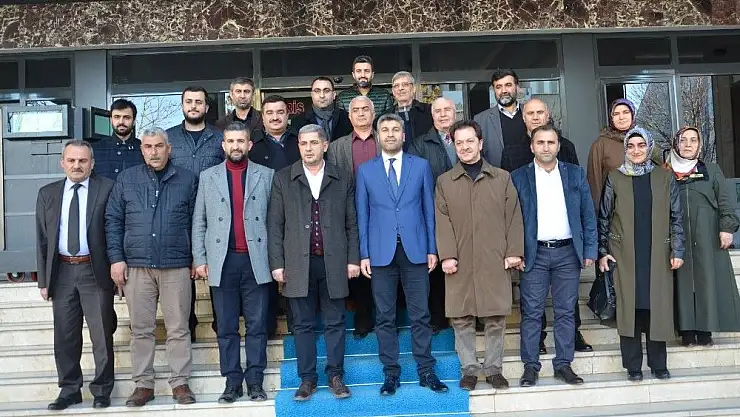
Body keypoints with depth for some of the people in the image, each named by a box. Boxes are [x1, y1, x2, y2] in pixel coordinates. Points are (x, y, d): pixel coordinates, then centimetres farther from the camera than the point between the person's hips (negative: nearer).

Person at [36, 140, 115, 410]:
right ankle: (69, 390, 25)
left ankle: (102, 390, 18)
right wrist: (43, 279, 5)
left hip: (96, 271, -3)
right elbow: (42, 239, 9)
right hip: (61, 271, 3)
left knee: (101, 334, 4)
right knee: (65, 336, 11)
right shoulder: (47, 194, 9)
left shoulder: (106, 189, -1)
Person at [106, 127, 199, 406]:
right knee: (141, 329, 7)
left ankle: (180, 383, 12)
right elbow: (113, 220, 8)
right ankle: (143, 384, 16)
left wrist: (197, 259, 3)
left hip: (177, 266, -1)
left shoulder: (188, 179, 6)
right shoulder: (127, 179, 8)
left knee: (178, 328, 3)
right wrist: (116, 258, 0)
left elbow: (196, 222, 7)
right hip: (136, 266, 1)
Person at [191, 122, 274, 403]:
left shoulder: (266, 175, 7)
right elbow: (199, 222, 9)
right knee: (227, 327, 6)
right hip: (223, 261, 1)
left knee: (257, 325, 3)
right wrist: (199, 259, 2)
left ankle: (255, 382, 12)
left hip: (256, 261, -1)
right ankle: (232, 382, 14)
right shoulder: (208, 177, 10)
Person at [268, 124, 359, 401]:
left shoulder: (342, 181, 8)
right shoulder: (283, 179, 5)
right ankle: (307, 379, 18)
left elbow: (351, 224, 8)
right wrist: (277, 263, -3)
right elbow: (275, 225, 3)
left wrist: (353, 259, 1)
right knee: (303, 324, 7)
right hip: (299, 264, 0)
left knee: (335, 323, 7)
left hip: (334, 263, 1)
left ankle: (335, 376, 19)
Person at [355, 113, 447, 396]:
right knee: (384, 317, 5)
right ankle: (391, 373, 15)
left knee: (420, 314, 4)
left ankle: (426, 371, 15)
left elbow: (429, 210, 7)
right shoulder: (365, 170, 8)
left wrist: (432, 249, 2)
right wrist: (363, 254, 0)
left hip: (415, 250, 0)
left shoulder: (421, 166, 7)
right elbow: (362, 215, 6)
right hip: (381, 253, 0)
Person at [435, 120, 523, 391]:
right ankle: (469, 369, 16)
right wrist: (447, 255, -9)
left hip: (495, 261, 0)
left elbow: (513, 217, 6)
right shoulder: (444, 182, 9)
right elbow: (443, 221, 2)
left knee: (496, 319, 4)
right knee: (461, 319, 3)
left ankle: (494, 369, 17)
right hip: (460, 262, 0)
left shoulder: (502, 178, 11)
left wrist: (514, 251, -3)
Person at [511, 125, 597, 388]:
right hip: (534, 254, -1)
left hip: (568, 252, 2)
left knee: (566, 312, 7)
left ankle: (563, 364, 17)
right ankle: (530, 366, 10)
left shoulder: (575, 174, 8)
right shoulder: (519, 177, 3)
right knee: (531, 313, 1)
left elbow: (588, 214, 8)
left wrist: (590, 250, 2)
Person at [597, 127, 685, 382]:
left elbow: (676, 216, 7)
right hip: (625, 255, -1)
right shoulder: (615, 178, 5)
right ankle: (633, 366, 10)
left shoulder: (664, 177, 7)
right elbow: (604, 217, 6)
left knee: (658, 307, 3)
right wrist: (603, 251, 1)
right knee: (629, 307, 0)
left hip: (657, 255, 1)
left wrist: (677, 250, 0)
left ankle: (658, 364, 16)